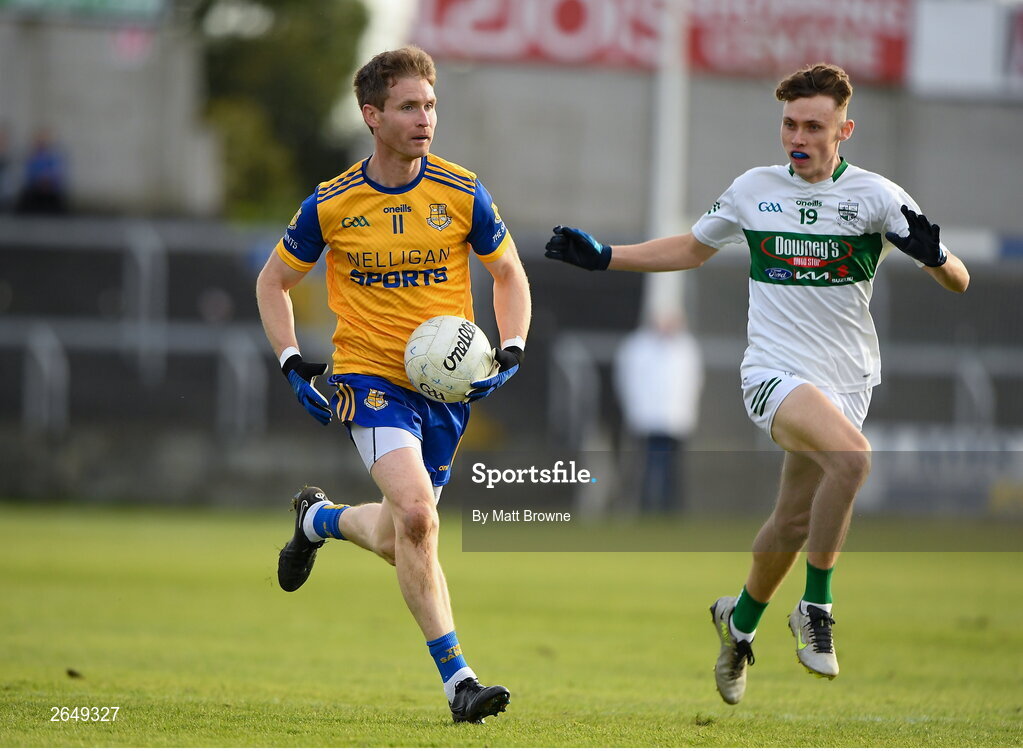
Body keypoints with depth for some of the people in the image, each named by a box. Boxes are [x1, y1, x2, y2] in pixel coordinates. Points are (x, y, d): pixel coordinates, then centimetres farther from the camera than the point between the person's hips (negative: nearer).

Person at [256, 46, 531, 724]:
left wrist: (511, 353, -7)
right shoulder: (332, 204, -5)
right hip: (371, 377, -3)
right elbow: (274, 281, 9)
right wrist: (293, 363, -4)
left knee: (399, 542, 10)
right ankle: (458, 680, -20)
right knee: (415, 511, -25)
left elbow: (509, 273, 9)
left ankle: (319, 518, 45)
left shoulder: (461, 193, -4)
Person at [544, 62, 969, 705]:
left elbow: (958, 281, -4)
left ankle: (740, 623, 37)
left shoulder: (875, 195, -2)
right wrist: (602, 257, 15)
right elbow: (693, 249, 22)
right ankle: (816, 610, -15)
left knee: (793, 524, 5)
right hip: (774, 368, -1)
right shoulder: (753, 190, 4)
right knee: (852, 456, -30)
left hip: (844, 380, 2)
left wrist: (933, 255, -27)